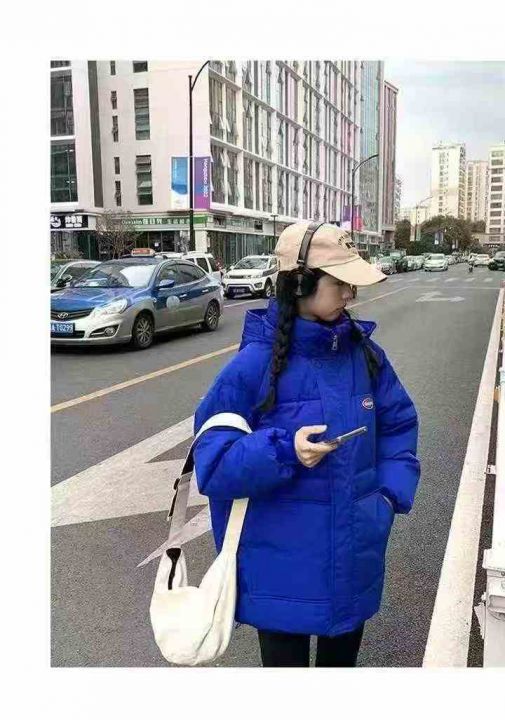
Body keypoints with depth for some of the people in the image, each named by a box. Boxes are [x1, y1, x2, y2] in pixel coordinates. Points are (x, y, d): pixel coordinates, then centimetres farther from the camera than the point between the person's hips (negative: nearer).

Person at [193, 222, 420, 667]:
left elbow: (399, 425, 10)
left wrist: (391, 494, -2)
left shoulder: (364, 353, -2)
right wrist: (282, 452, -30)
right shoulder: (256, 363, -17)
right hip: (283, 571, -4)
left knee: (343, 656, 26)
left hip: (355, 560, 5)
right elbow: (212, 460, -15)